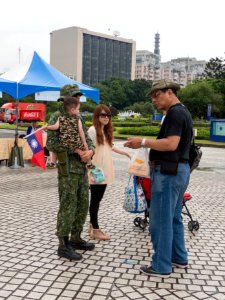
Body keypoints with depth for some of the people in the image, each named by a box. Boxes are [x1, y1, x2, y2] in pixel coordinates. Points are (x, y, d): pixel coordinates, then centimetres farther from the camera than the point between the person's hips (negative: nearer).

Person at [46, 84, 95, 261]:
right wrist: (77, 151, -18)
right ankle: (63, 245, 8)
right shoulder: (57, 117, -9)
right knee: (67, 208, -3)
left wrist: (90, 150, -9)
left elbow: (87, 139, 14)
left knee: (82, 206, 13)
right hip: (68, 170, -8)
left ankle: (75, 239, 27)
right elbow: (52, 144, -19)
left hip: (82, 169, 8)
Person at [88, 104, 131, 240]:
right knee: (95, 200, -1)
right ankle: (95, 230, 6)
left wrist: (127, 153, 26)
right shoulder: (92, 130, -10)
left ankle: (93, 225, 22)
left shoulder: (106, 131, 15)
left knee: (98, 199, 12)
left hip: (105, 171, 7)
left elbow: (111, 147, 25)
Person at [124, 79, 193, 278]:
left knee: (161, 220, -2)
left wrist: (144, 142, -20)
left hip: (169, 171, -11)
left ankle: (161, 267, 7)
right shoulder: (182, 112, 17)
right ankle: (179, 258, 29)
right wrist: (147, 144, 12)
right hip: (179, 170, 11)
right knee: (173, 218, 19)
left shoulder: (175, 113, -15)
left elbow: (171, 144, -25)